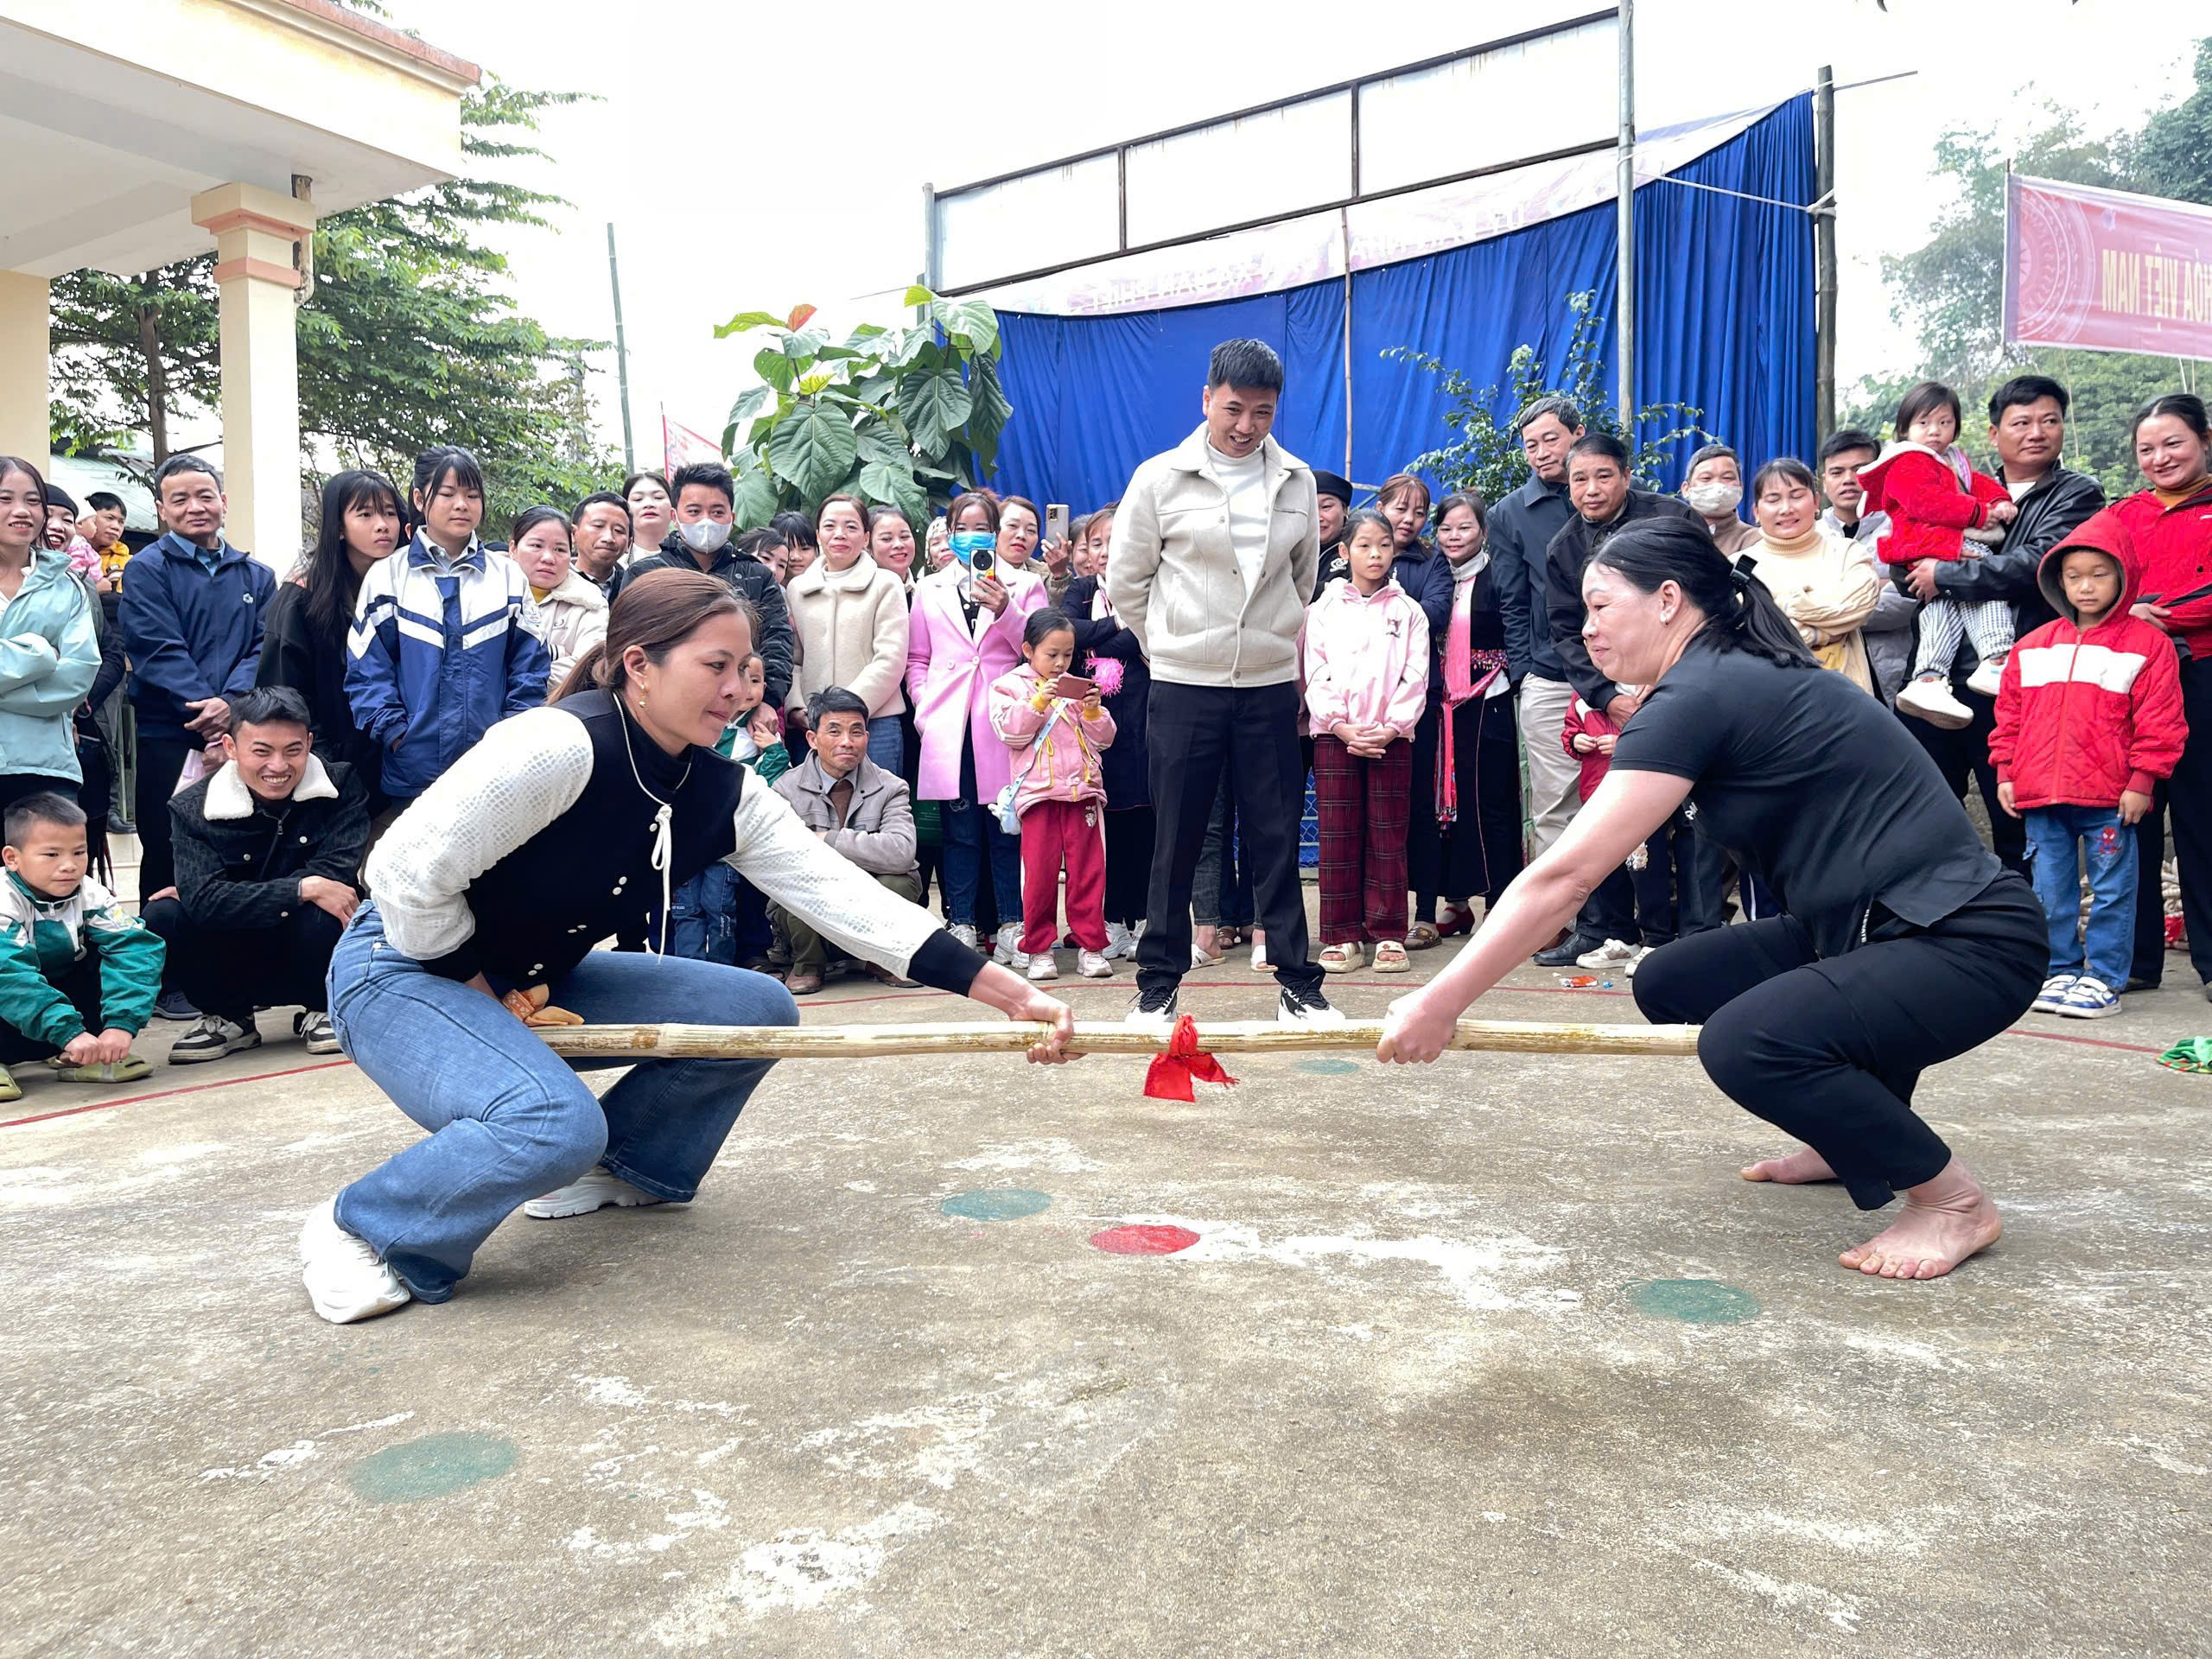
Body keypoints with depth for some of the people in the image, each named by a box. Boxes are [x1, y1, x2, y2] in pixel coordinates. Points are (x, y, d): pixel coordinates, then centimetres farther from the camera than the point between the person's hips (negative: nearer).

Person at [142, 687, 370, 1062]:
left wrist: (243, 898, -22)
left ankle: (321, 1010, -2)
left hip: (314, 960, -2)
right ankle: (229, 1018, 3)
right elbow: (202, 899, -23)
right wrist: (303, 889, -31)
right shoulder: (192, 809, -8)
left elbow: (335, 874, -23)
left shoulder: (341, 785, -10)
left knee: (320, 915, -34)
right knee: (161, 917, -23)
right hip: (237, 970, 2)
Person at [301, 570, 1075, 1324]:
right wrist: (481, 994, -15)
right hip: (408, 970, -7)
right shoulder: (563, 745, -29)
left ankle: (621, 1166, 14)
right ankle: (360, 1228, -7)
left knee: (759, 1010, -3)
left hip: (536, 985, 7)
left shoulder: (723, 793, -8)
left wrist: (1007, 993, -21)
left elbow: (845, 895, -15)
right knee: (555, 1124, -34)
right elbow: (408, 872, -27)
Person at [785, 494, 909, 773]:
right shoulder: (796, 589, 14)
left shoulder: (886, 585, 4)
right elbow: (792, 659, 12)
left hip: (874, 722, -3)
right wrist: (796, 708, -4)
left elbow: (890, 660, -5)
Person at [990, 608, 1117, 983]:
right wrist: (1037, 702, -15)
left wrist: (1093, 711, -3)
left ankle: (1090, 945, 9)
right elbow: (1011, 733, -6)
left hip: (1083, 789, 3)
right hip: (1038, 792, -3)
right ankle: (1039, 948, 7)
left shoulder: (1079, 688, 16)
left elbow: (1102, 740, 15)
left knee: (1089, 870, 2)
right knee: (1040, 872, -2)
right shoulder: (1009, 685, 7)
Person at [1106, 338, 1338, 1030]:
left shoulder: (1297, 482, 6)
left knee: (1277, 838, 5)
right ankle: (1157, 984, 16)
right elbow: (1126, 583, 5)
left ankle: (1298, 985, 14)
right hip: (1184, 687, -2)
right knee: (1176, 842, 4)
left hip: (1271, 686, 2)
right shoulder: (1160, 479, -2)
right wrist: (1174, 646, 11)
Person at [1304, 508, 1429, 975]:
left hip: (1391, 736, 0)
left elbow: (1415, 678, 2)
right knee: (1338, 835, 0)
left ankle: (1387, 935, 6)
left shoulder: (1407, 611, 9)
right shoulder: (1324, 609, 8)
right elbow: (1315, 676, 1)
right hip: (1335, 735, 0)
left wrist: (1390, 728, -11)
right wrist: (1343, 728, -10)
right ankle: (1342, 937, 5)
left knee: (1388, 835, 1)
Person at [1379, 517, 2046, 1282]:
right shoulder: (1739, 679, 10)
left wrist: (1440, 1003, -17)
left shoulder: (1699, 696, -19)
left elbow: (1564, 875, -22)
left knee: (1743, 1043, -30)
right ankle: (1852, 1138, 25)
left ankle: (1954, 1199, -5)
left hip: (1970, 942, -10)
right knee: (1670, 983, 8)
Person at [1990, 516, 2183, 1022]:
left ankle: (2104, 979, 12)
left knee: (2112, 891, 4)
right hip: (2040, 794, 4)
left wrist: (2142, 781, -9)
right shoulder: (2033, 647, 10)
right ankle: (2061, 971, 21)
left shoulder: (2147, 643, -2)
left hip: (2109, 798, -4)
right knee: (2051, 893, 10)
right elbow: (2010, 714, 12)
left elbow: (2159, 721, -5)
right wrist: (2006, 773, 7)